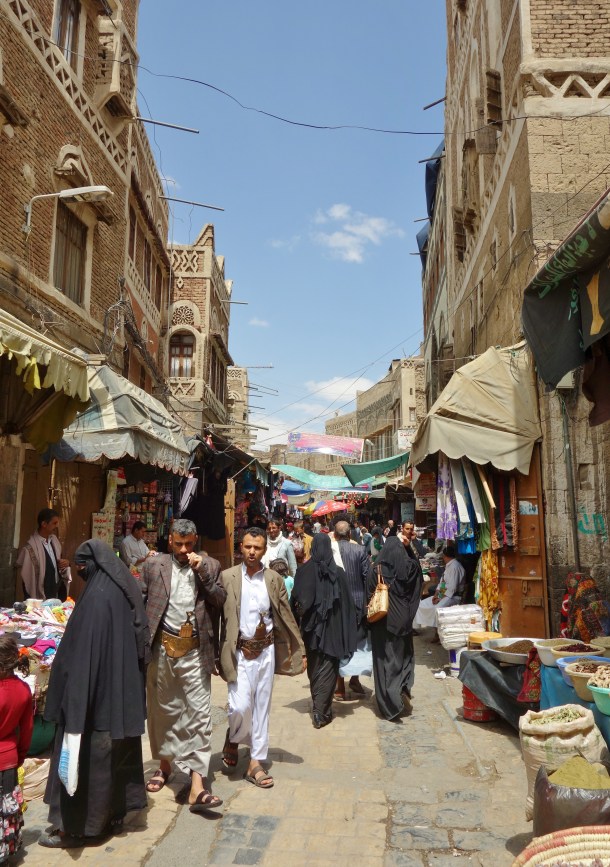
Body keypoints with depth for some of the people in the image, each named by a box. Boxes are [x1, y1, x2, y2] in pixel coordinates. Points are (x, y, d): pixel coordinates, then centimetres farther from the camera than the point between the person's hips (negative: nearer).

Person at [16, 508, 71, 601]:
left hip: (58, 594, 6)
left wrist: (65, 563, -6)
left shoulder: (54, 540, 1)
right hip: (41, 600, -6)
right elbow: (27, 580, -15)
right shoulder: (30, 548, -20)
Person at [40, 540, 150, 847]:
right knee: (117, 750, 19)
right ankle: (113, 811, 34)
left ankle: (78, 826, 20)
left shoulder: (96, 596, -22)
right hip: (123, 691, 9)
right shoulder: (124, 591, 4)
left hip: (95, 691, -9)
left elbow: (81, 652, -22)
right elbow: (138, 642, 11)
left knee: (84, 756, 6)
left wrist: (72, 701, -17)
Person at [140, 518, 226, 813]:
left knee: (199, 714, -4)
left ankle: (197, 787, 0)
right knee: (162, 709, 17)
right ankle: (165, 763, 39)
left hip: (194, 651, -1)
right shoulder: (154, 565, 3)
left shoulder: (210, 566, 3)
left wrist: (203, 572, -14)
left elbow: (220, 600, -5)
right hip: (162, 647, 1)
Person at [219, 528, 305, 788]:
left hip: (266, 650, 3)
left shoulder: (274, 579, 2)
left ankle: (255, 763, 23)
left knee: (262, 707, 9)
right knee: (240, 706, -8)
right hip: (240, 650, -2)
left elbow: (286, 616, 5)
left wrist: (300, 650, 3)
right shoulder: (227, 577, -4)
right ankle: (233, 740, 24)